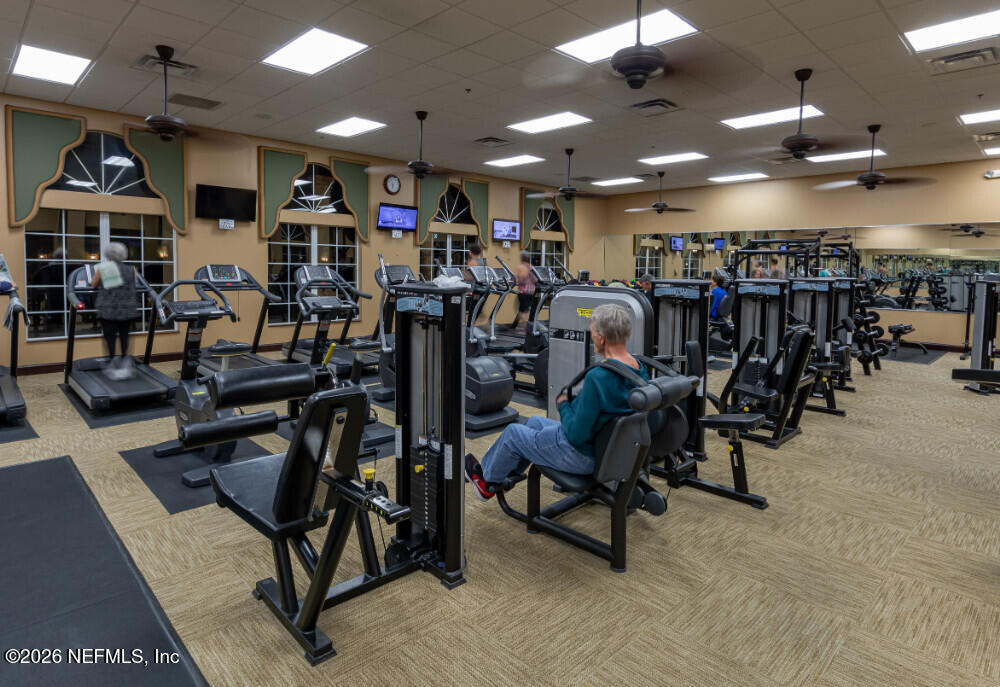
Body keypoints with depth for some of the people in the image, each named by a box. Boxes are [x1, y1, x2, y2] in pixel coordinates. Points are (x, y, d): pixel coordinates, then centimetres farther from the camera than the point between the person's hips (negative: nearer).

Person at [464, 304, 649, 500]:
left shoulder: (598, 377, -34)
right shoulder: (641, 371, -6)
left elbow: (577, 434, -29)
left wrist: (563, 405, -11)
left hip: (582, 456, -8)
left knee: (512, 432, 15)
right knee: (534, 422, 27)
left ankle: (487, 482, 41)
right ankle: (507, 474, 45)